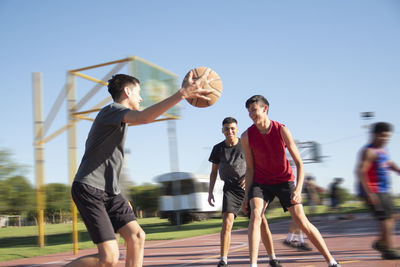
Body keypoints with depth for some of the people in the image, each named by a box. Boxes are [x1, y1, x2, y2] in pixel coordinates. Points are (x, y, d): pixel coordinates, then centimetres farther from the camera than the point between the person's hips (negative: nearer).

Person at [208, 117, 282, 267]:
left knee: (261, 221, -8)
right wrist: (210, 192, 6)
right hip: (231, 188, 1)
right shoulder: (218, 149, 3)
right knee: (227, 222, -16)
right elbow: (213, 172, 12)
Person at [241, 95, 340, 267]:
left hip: (284, 180, -1)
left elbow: (299, 163, -10)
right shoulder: (247, 136, -9)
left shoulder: (282, 131, -14)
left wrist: (298, 190, -21)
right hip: (260, 182, 1)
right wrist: (246, 195, -5)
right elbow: (250, 168, 0)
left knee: (302, 221, -4)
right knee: (255, 214, -23)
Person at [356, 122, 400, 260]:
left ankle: (380, 242, 23)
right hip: (373, 192, -10)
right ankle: (388, 250, -5)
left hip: (384, 191, 10)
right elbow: (360, 172, -23)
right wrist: (369, 193, -26)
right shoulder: (368, 151, -15)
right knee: (386, 219, -11)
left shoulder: (383, 150, 14)